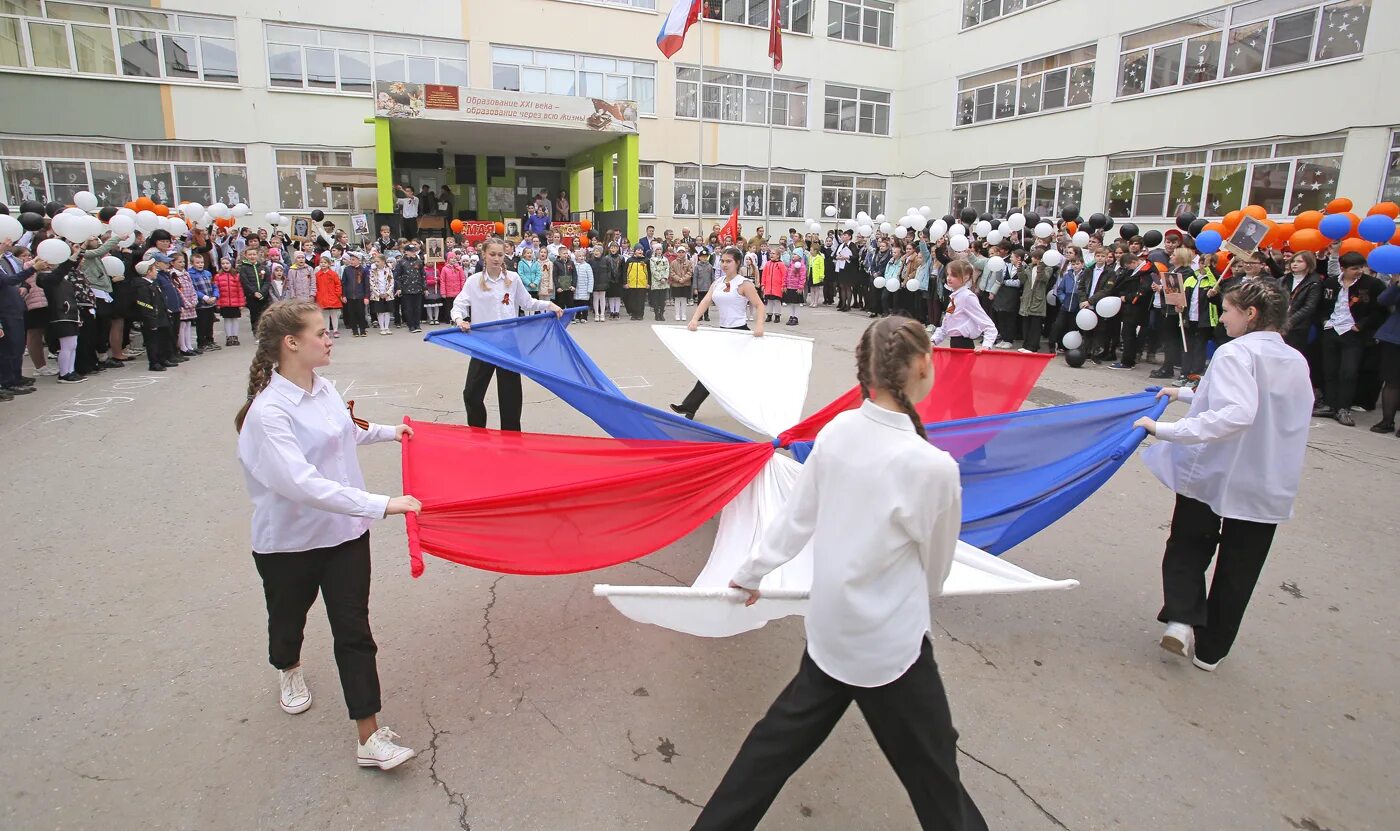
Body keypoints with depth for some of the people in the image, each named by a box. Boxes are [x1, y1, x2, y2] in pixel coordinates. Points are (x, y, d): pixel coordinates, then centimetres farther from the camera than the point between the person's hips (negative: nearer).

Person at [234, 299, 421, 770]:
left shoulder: (324, 387, -2)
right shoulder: (268, 412, -25)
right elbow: (301, 483, -35)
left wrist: (390, 432, 33)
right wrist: (381, 505, -39)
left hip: (344, 531, 5)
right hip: (288, 541, -4)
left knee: (354, 632, 2)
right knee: (289, 617, 23)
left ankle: (370, 740, 7)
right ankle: (288, 670, 58)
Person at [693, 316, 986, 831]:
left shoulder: (836, 431, -9)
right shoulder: (934, 467, -25)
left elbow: (796, 518, 1)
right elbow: (936, 563, -7)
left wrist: (752, 573, 16)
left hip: (828, 624, 6)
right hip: (889, 643, -6)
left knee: (788, 729, 24)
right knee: (931, 761, 16)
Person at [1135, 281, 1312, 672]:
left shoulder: (1236, 353, -16)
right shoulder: (1297, 361, 8)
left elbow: (1236, 414, -31)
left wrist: (1166, 430, -33)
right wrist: (1188, 393, 25)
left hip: (1211, 473, -6)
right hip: (1271, 485, 6)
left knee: (1188, 547, 17)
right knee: (1238, 569, 15)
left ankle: (1181, 619, -1)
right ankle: (1210, 650, 24)